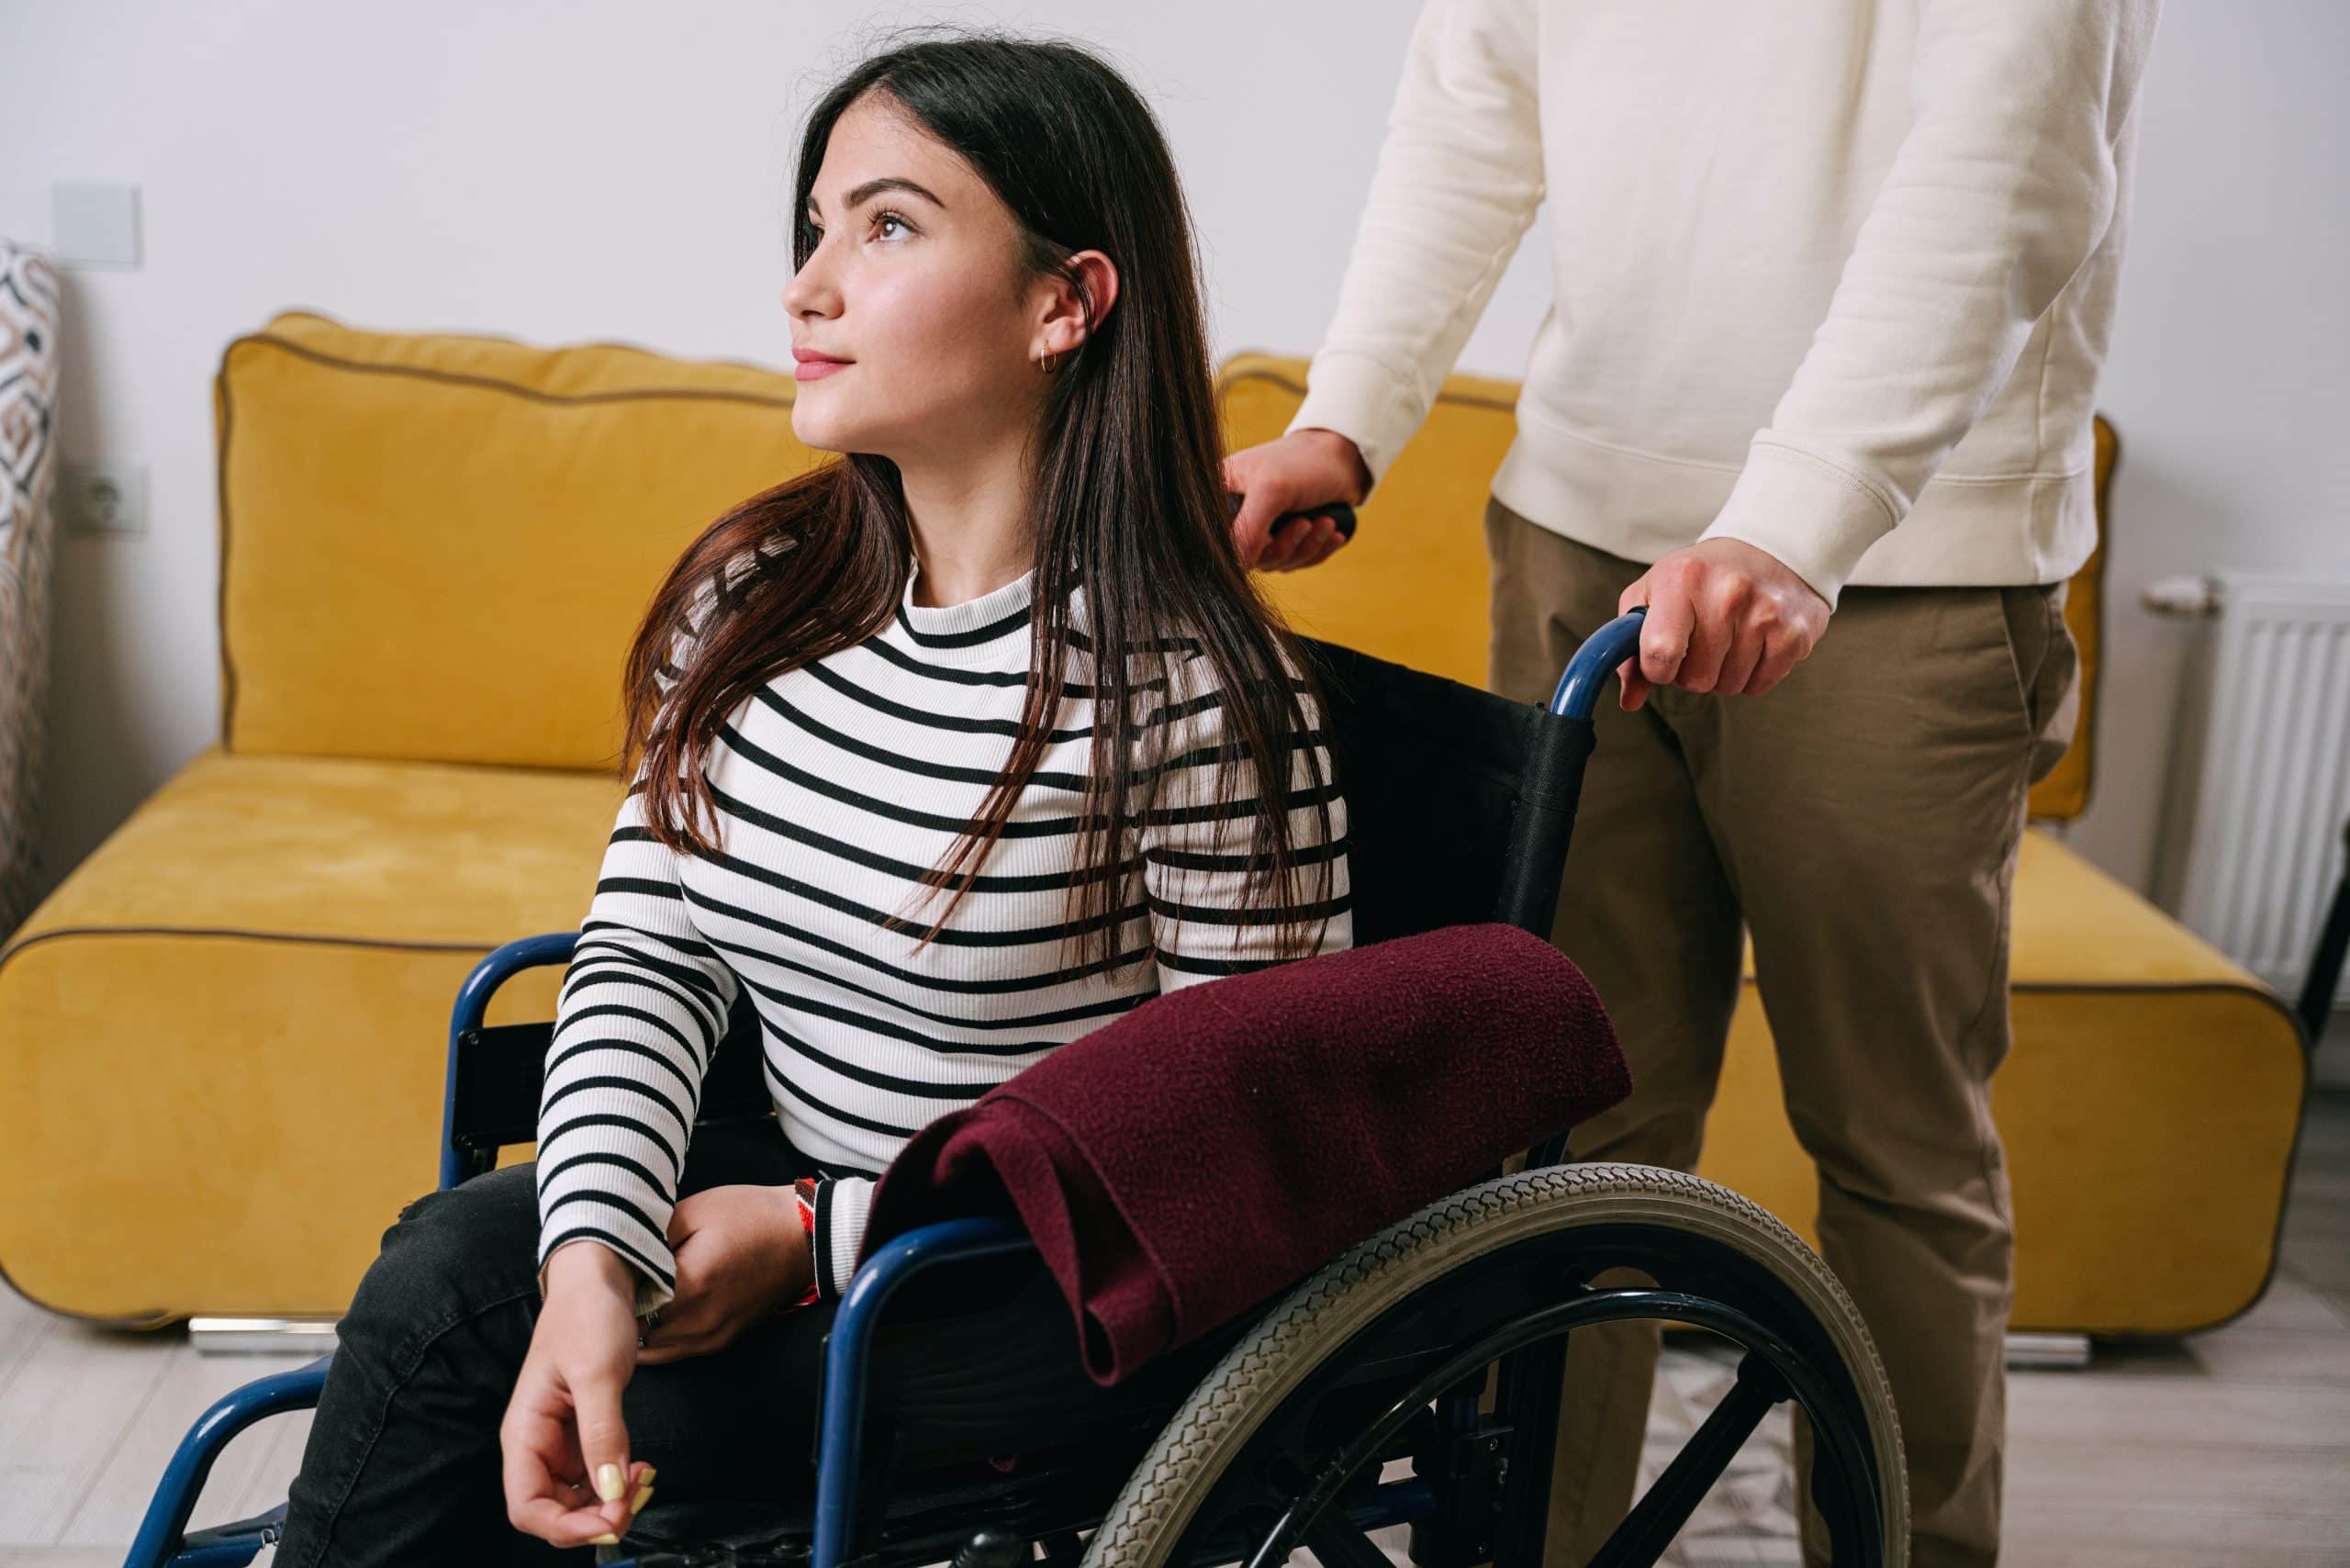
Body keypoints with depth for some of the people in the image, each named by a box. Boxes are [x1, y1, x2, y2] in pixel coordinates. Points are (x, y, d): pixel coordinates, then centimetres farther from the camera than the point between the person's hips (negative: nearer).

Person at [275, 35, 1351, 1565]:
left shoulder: (1196, 693, -20)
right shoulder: (756, 594, 0)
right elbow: (647, 950, -1)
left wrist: (817, 1237, -17)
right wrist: (593, 1253, -21)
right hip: (797, 1194, 5)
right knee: (456, 1256, -22)